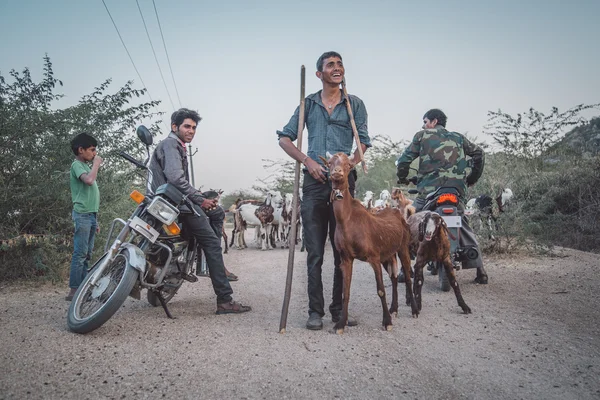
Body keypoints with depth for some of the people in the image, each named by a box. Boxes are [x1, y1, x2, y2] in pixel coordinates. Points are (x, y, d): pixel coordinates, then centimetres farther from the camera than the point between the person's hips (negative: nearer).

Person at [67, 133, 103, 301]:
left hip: (90, 214, 9)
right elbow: (88, 180, -27)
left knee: (87, 254, 8)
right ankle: (74, 290, -10)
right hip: (82, 214, -9)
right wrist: (96, 164, -9)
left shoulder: (86, 166, 22)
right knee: (80, 253, -11)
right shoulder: (77, 164, -5)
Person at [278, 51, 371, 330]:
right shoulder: (308, 104, 13)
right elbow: (285, 138, 9)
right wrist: (308, 161, -6)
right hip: (314, 182, 0)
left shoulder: (355, 104, 11)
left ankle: (339, 309, 14)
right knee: (315, 251, 1)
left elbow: (363, 142, 4)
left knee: (344, 249, 4)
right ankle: (315, 311, 7)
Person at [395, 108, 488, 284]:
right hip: (457, 190, 4)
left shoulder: (422, 136, 11)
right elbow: (478, 153, 20)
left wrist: (402, 178, 22)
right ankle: (480, 270, 12)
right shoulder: (458, 137, 21)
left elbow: (404, 159, 6)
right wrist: (472, 179, 27)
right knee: (465, 228, 17)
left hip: (429, 189, -4)